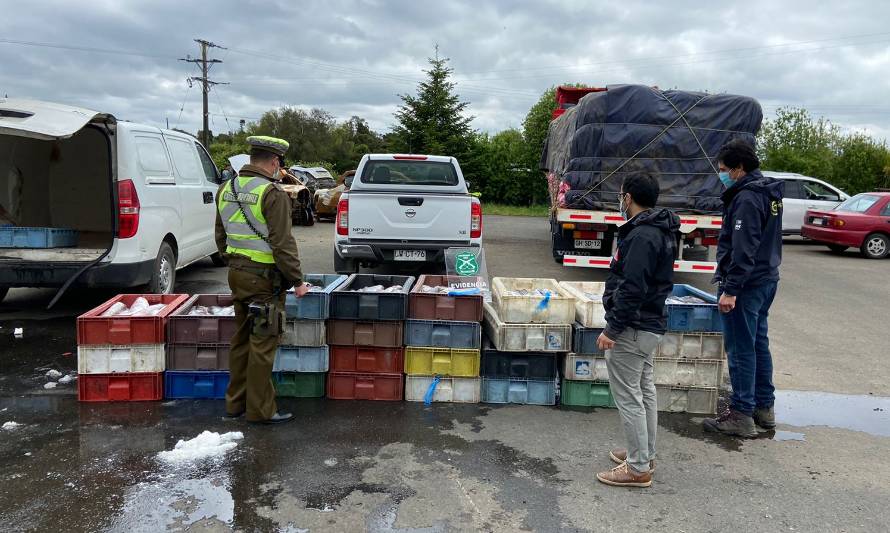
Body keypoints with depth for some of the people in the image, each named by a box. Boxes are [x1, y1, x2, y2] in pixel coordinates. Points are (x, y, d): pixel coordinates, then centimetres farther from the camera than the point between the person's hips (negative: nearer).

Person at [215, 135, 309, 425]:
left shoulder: (227, 189, 9)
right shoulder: (272, 193, -17)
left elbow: (221, 236, 17)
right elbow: (282, 244, -19)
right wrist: (297, 280, -11)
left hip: (237, 273, 8)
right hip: (264, 278, -8)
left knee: (241, 338, 18)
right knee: (263, 344, 0)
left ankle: (235, 401, 27)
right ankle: (260, 409, 8)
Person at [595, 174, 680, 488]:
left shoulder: (641, 236, -22)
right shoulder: (660, 231, 11)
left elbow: (632, 289, -27)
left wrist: (612, 329, -21)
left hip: (633, 329, -11)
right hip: (650, 324, 11)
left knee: (629, 397, -2)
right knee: (645, 391, 19)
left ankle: (638, 469, 7)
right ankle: (645, 454, 33)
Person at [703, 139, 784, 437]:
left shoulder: (747, 197, -17)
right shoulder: (769, 193, 15)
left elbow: (743, 249, -24)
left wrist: (730, 288, -24)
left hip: (746, 285, -10)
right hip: (767, 279, 10)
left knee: (740, 348, -4)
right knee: (758, 344, 17)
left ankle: (742, 415, 3)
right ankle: (764, 407, 27)